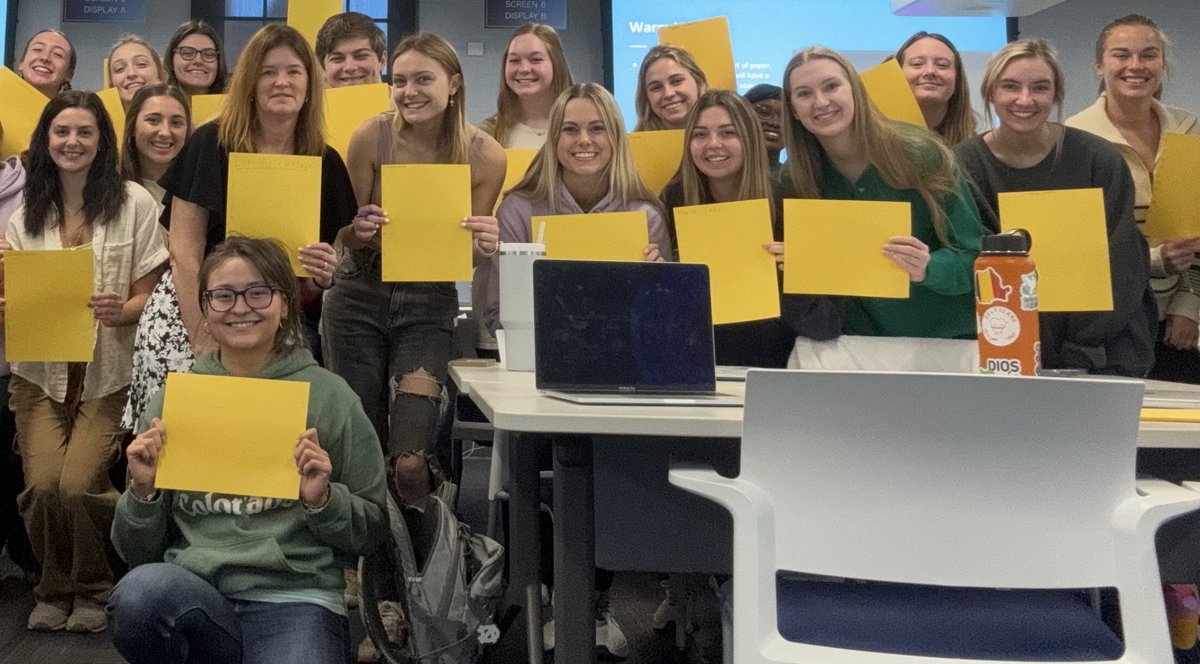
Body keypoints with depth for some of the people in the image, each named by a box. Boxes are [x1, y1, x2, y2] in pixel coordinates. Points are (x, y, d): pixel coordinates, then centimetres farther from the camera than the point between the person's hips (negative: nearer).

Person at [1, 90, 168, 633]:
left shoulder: (133, 204, -1)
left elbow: (148, 297, 0)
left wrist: (121, 311, -21)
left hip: (109, 374, -3)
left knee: (78, 485, -18)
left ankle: (92, 589, 11)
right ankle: (54, 588, 14)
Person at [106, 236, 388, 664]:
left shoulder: (329, 395, 6)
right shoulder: (173, 399, 12)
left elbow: (371, 530, 9)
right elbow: (138, 553, 15)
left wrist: (322, 500, -9)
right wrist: (143, 491, -4)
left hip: (295, 597, -4)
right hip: (189, 590, 4)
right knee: (141, 590, -30)